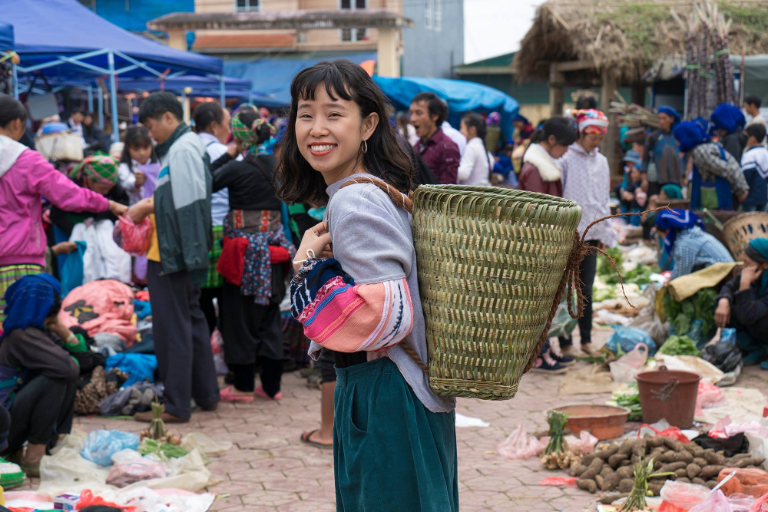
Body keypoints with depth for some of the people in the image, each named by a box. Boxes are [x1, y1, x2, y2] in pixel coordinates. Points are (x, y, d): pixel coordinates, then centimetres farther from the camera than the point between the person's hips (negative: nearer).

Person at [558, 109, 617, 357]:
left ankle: (587, 340, 19)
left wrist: (605, 233, 13)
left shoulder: (601, 162, 13)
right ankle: (565, 343, 5)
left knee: (586, 290, 11)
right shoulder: (565, 158, -7)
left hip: (591, 234, 6)